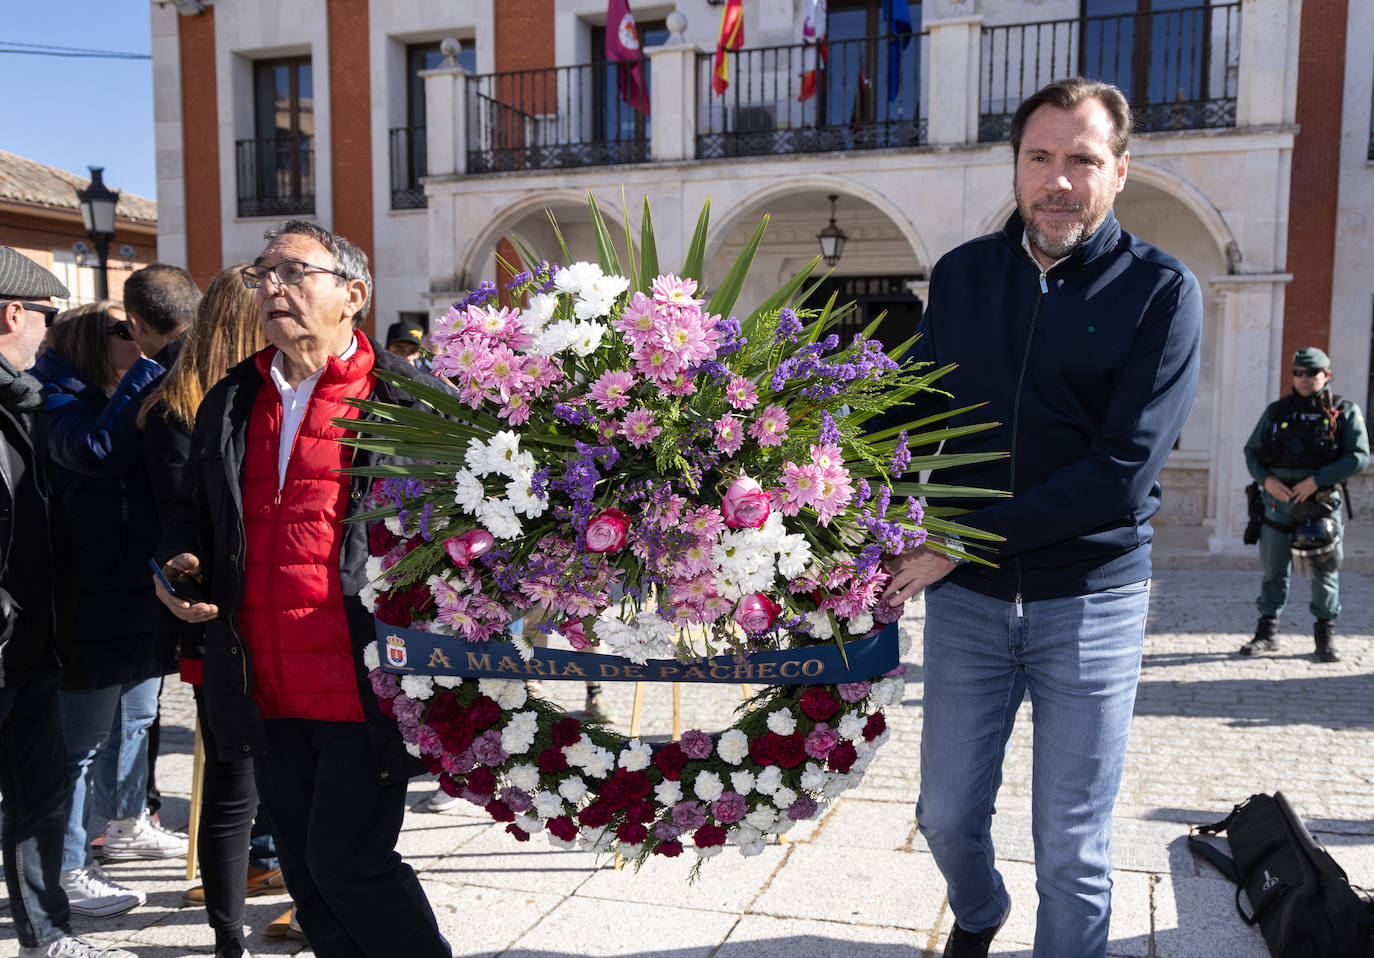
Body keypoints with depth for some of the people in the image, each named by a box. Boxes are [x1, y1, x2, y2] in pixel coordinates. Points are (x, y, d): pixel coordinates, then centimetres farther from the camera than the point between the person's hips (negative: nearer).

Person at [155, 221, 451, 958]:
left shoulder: (404, 395, -6)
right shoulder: (231, 400, 13)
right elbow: (194, 507, 25)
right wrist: (179, 561, 5)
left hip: (364, 692, -7)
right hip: (270, 696, 7)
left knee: (345, 863, -4)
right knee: (305, 875, 16)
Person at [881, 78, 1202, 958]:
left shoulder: (1162, 291, -7)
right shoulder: (960, 274, 5)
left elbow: (1123, 473, -16)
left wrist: (964, 539, -16)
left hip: (1091, 599, -3)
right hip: (965, 597, 4)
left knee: (1072, 851, 7)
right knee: (947, 813, 16)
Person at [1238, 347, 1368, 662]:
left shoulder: (1345, 412, 2)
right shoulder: (1276, 411, 9)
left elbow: (1359, 456, -7)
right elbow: (1251, 451, 10)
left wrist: (1317, 480, -16)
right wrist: (1265, 479, -9)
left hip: (1321, 502, -2)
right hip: (1278, 500, 2)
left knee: (1324, 570, 1)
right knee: (1273, 569, 8)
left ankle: (1325, 636, 14)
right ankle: (1267, 632, 18)